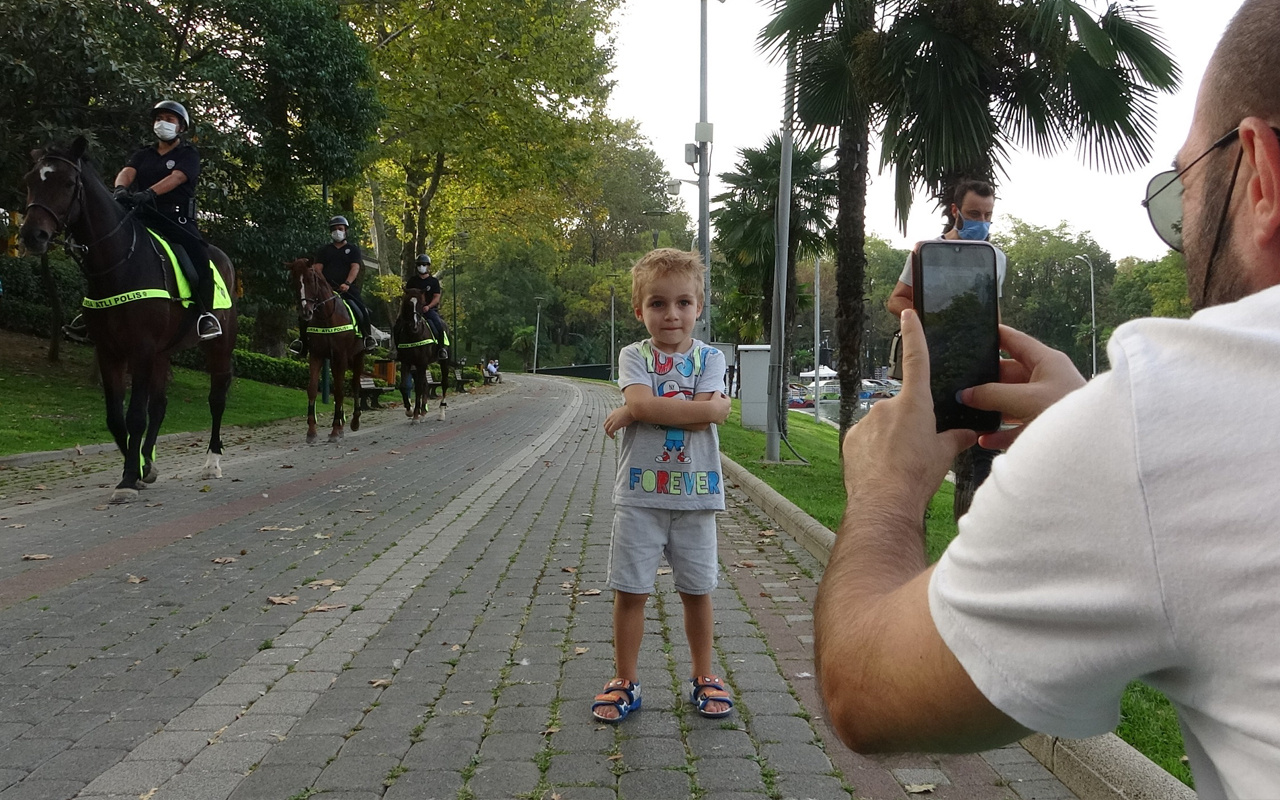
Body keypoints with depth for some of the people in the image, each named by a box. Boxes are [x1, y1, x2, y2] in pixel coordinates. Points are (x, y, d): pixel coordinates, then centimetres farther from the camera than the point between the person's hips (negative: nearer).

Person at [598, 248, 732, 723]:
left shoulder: (709, 358, 3)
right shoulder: (634, 356, 1)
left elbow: (685, 412, -14)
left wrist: (637, 412, -14)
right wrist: (702, 407, -16)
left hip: (695, 494, 1)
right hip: (640, 493, -1)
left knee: (697, 590, 12)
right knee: (629, 591, 5)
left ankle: (703, 678, 30)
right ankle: (625, 681, 22)